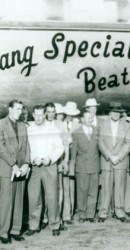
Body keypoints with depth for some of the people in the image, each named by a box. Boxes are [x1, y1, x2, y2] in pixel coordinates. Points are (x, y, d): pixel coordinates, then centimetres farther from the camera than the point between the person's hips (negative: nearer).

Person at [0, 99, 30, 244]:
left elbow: (26, 146, 12)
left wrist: (26, 164, -2)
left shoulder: (22, 126, 15)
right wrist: (13, 165, -13)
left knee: (19, 202, 6)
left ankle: (15, 230, 14)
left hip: (21, 170, 5)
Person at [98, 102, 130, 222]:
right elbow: (101, 142, -2)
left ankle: (119, 211, 12)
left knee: (120, 185, 2)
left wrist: (118, 157, -12)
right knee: (106, 186, 0)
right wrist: (110, 156, -11)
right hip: (106, 160, 0)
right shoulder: (103, 124, 3)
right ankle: (103, 212, 8)